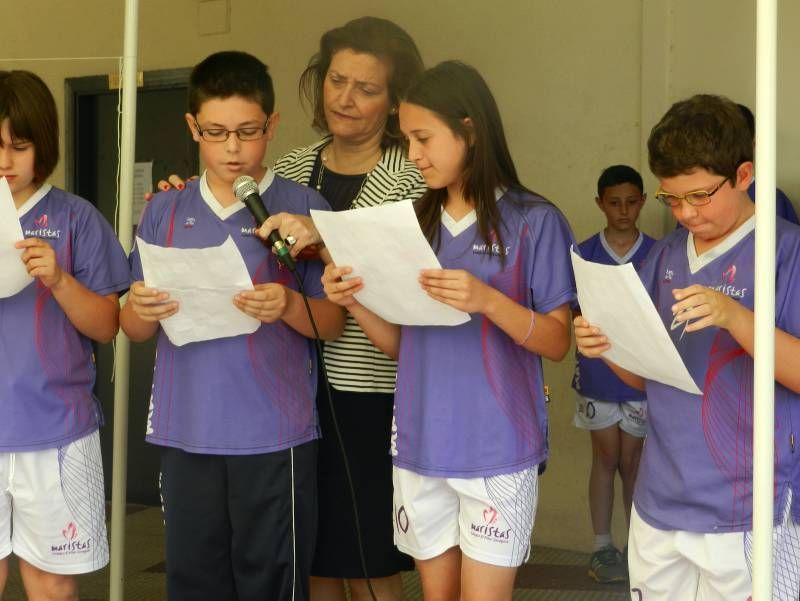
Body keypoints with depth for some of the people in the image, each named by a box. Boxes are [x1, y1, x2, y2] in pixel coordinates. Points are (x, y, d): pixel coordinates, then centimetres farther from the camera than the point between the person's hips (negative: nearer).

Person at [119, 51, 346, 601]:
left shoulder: (303, 208, -1)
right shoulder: (166, 211, 8)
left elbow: (334, 324, 0)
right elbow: (133, 329, 10)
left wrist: (288, 306, -20)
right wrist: (142, 310, -12)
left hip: (275, 436, -3)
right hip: (187, 433, 3)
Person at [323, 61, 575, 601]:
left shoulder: (534, 222, -6)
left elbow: (557, 343, -8)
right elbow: (397, 344, 11)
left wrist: (486, 300, -24)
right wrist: (354, 302, -8)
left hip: (497, 449, -5)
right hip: (420, 446, 5)